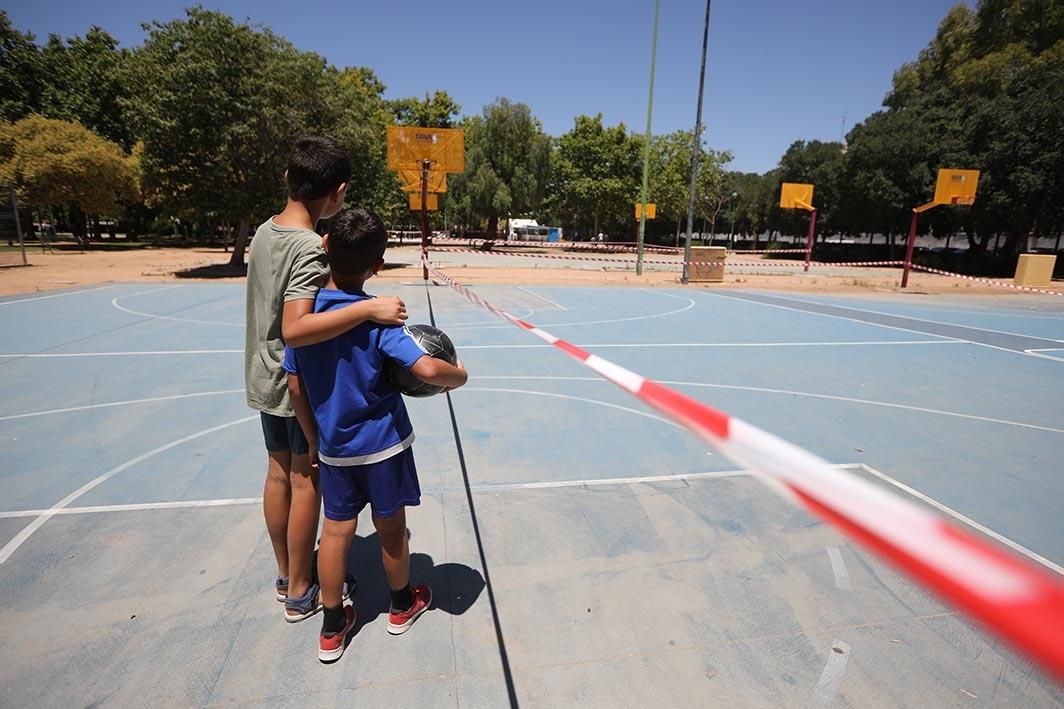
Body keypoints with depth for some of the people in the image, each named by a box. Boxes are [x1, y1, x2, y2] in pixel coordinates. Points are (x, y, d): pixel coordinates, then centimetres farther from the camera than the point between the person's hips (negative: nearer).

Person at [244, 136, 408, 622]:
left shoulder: (264, 232, 2)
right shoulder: (310, 248, -24)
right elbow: (296, 329, -36)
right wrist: (369, 309, -39)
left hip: (265, 378, 8)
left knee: (278, 474, 17)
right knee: (306, 482, 6)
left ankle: (285, 576, 36)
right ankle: (300, 595, 23)